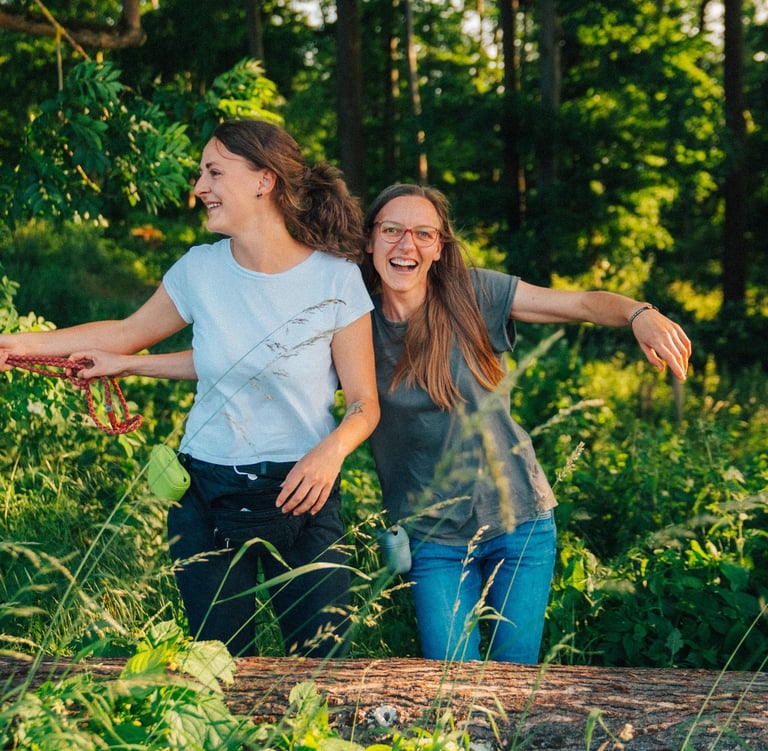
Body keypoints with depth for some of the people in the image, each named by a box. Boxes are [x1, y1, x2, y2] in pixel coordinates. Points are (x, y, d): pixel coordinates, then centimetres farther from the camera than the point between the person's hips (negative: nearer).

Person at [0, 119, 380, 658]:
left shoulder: (335, 279, -9)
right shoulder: (200, 269, -1)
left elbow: (364, 404, -4)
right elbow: (124, 334, 15)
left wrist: (332, 450, -25)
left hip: (302, 493, -2)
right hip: (207, 496, 2)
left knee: (322, 663, -2)